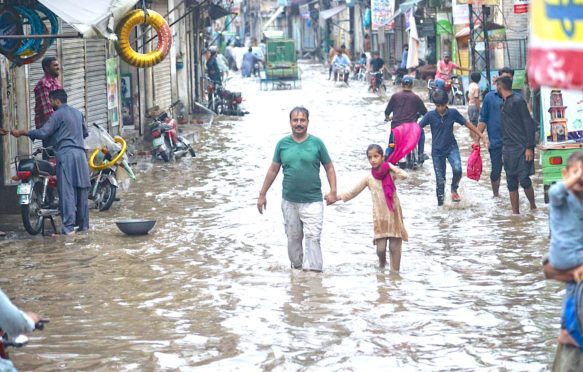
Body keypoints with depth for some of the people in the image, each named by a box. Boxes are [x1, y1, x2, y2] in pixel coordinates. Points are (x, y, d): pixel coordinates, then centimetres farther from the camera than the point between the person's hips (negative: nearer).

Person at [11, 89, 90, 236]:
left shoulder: (57, 115, -4)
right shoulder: (78, 113, 18)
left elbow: (43, 133, -12)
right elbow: (85, 133, 28)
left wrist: (22, 132, -4)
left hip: (65, 154, -7)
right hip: (80, 154, 7)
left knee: (67, 192, -9)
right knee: (81, 190, 11)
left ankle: (69, 227, -14)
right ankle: (83, 224, 14)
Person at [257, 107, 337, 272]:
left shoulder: (316, 143, -1)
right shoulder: (283, 144, 4)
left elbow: (329, 168, 4)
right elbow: (273, 170, 11)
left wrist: (333, 191, -8)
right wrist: (262, 194, 11)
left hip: (313, 201, -3)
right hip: (289, 201, 3)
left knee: (313, 237, -11)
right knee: (293, 238, 12)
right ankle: (297, 267, 27)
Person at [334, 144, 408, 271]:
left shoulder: (390, 172, -3)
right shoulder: (369, 177, 2)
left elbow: (404, 176, -24)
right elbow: (353, 192, 7)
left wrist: (391, 166, -13)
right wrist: (337, 197, 2)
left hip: (394, 215, -1)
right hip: (379, 217, 1)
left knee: (395, 246, -1)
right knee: (380, 248, -3)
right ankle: (382, 263, 28)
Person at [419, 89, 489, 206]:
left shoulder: (453, 113, -8)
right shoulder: (430, 115, -12)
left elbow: (467, 124, 0)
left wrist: (482, 135, -2)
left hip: (451, 147, 0)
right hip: (437, 150, 0)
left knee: (457, 169, -24)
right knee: (440, 179, 2)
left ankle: (454, 190, 4)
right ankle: (440, 204, 16)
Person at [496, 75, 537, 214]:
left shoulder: (517, 101, -9)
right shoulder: (504, 103, 14)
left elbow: (529, 124, -12)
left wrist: (529, 147, -17)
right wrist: (504, 149, 18)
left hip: (522, 148, -8)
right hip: (508, 149, 8)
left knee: (524, 179, -10)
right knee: (511, 183, 5)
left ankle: (533, 207, 9)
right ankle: (515, 213, 9)